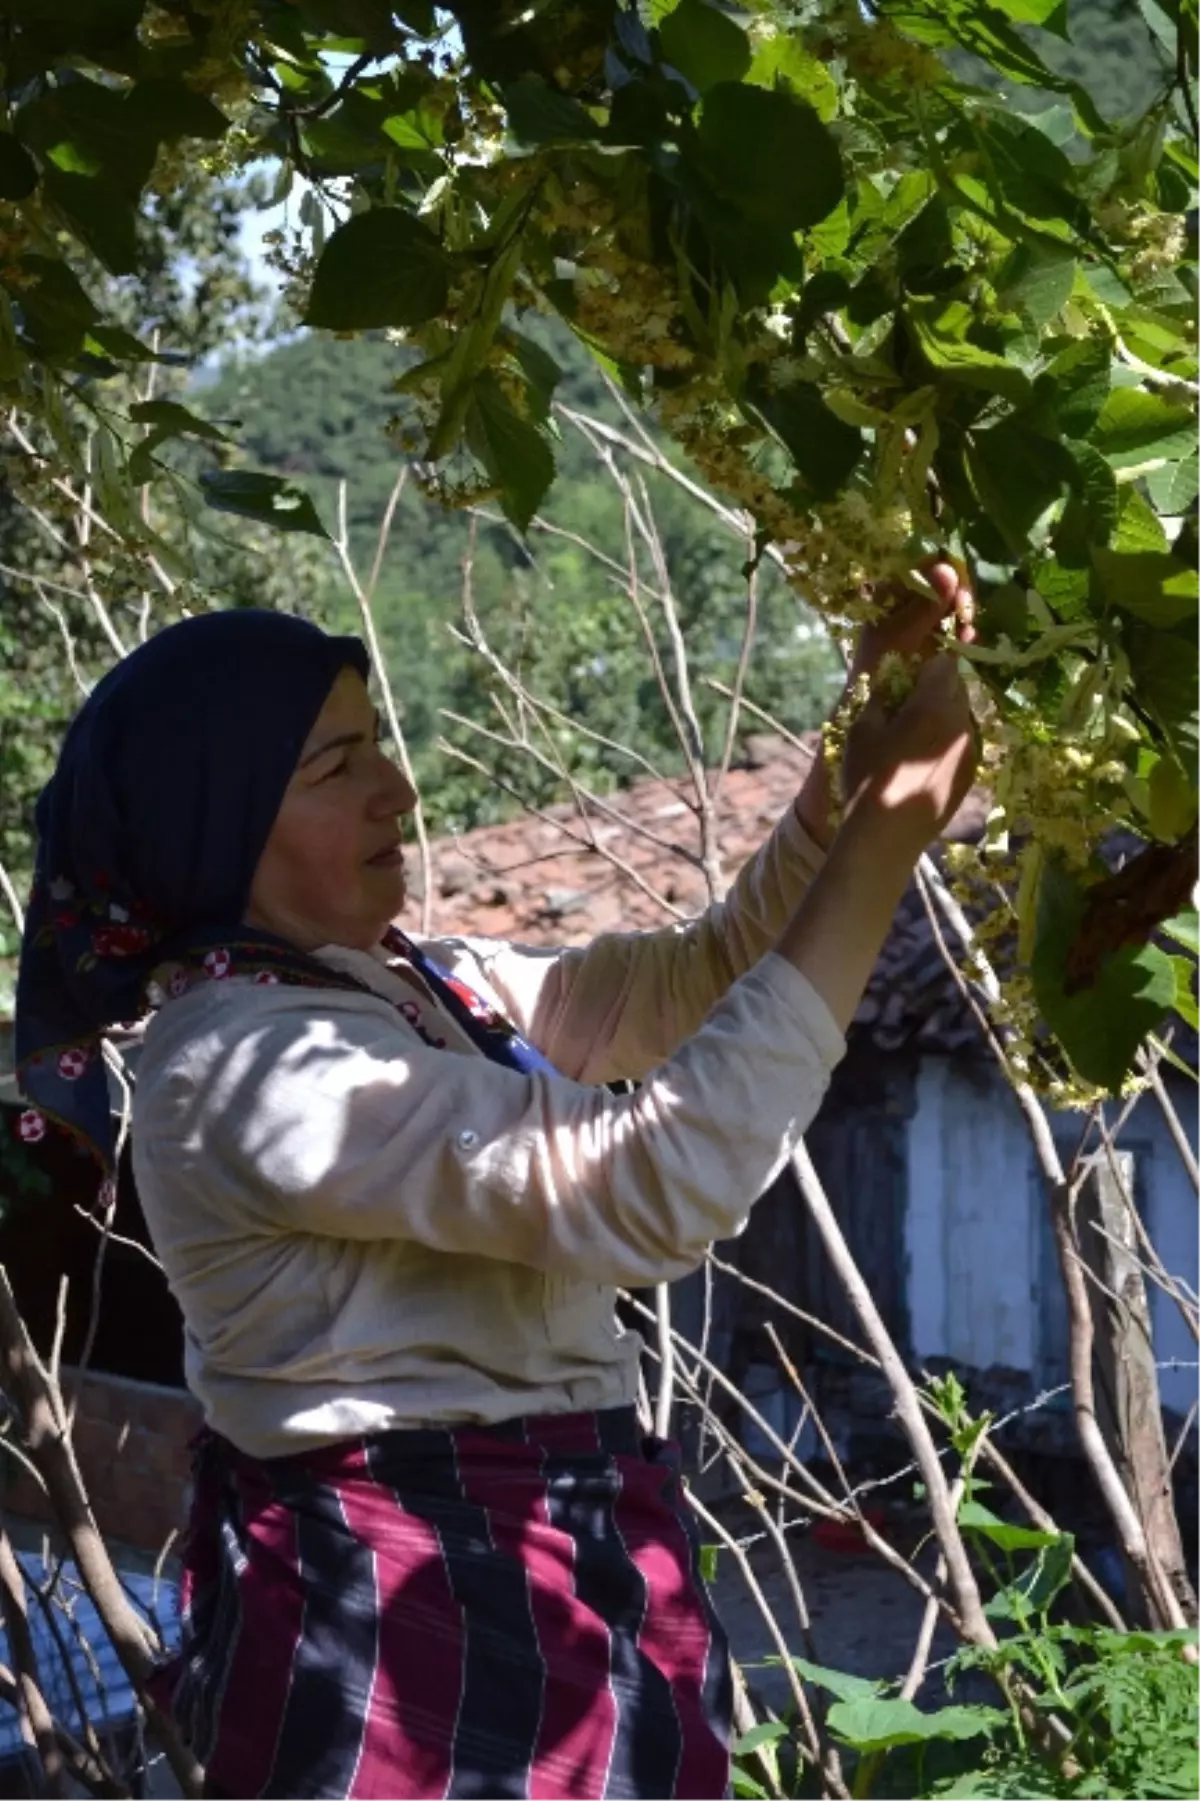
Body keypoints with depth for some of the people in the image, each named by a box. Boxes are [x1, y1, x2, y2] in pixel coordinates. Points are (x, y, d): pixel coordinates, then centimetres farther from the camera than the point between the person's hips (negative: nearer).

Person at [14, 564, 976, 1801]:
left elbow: (697, 982, 13)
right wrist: (886, 830, -26)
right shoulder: (246, 1063, -22)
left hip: (564, 1579, 9)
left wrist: (862, 756, -2)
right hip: (418, 1616, -9)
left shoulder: (416, 988, 7)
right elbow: (656, 1186, -29)